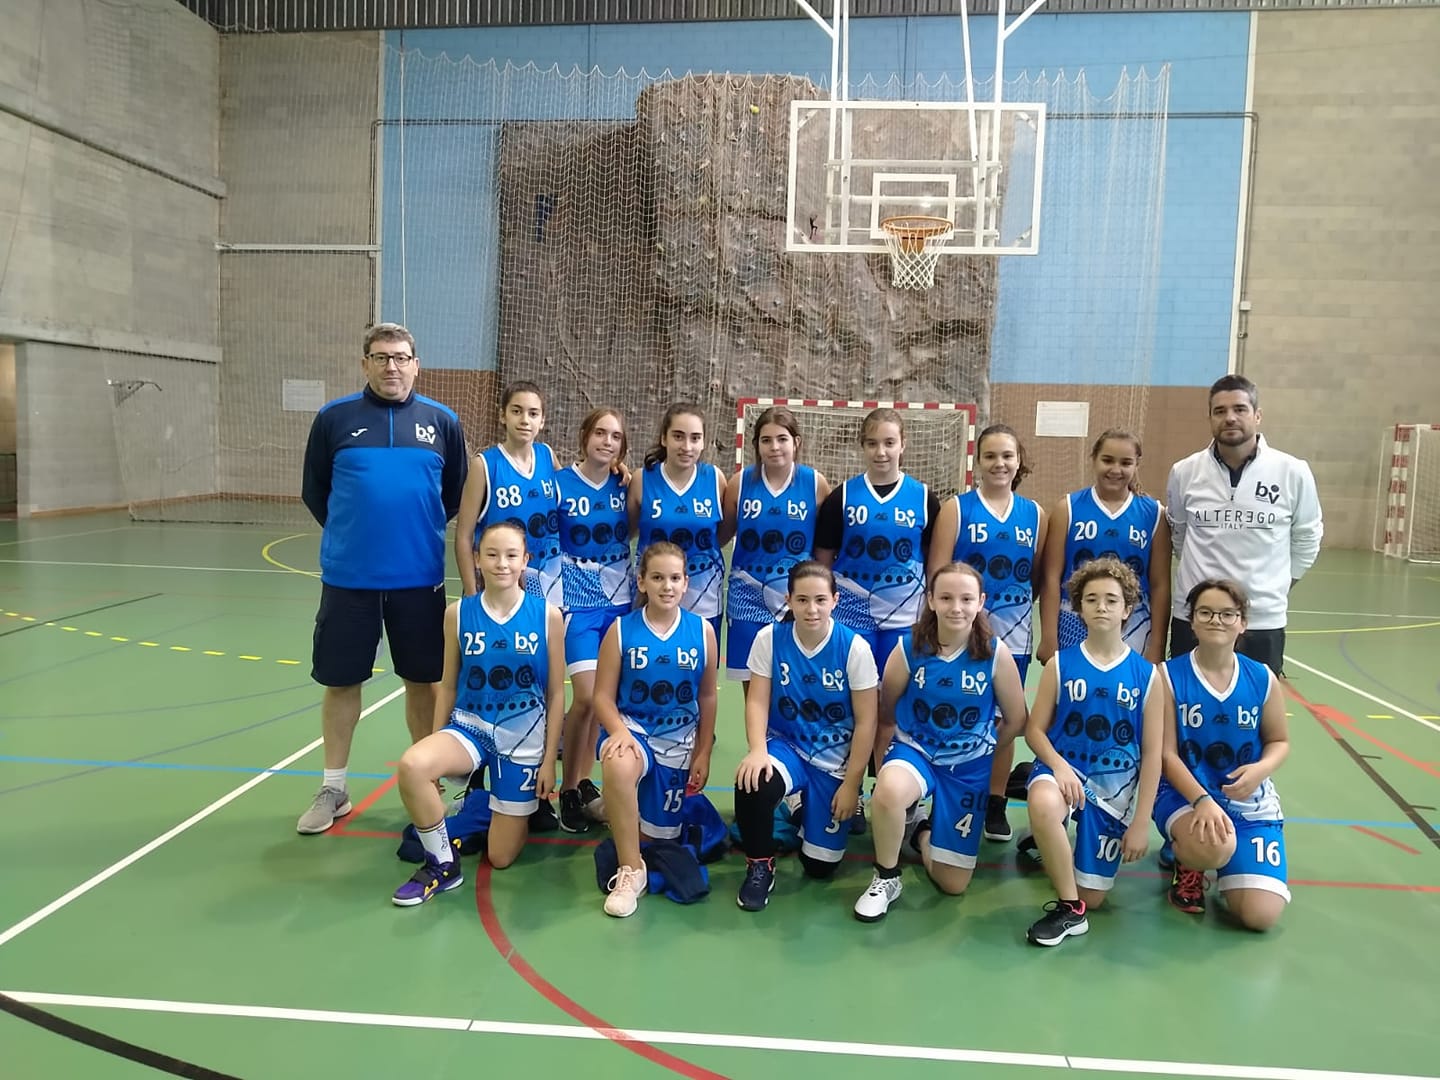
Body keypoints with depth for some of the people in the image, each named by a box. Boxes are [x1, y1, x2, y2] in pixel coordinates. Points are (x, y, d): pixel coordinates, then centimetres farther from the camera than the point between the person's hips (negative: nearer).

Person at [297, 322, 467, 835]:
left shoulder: (443, 422, 1)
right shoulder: (334, 418, 0)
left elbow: (456, 494, 11)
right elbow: (314, 491, 9)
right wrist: (350, 532, 12)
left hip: (419, 577, 0)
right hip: (349, 577, 0)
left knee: (423, 679, 9)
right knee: (341, 681, 8)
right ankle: (334, 789, 24)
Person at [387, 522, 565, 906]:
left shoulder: (547, 616, -9)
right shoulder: (458, 613, -5)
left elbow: (555, 693, -3)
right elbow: (448, 686, 4)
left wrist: (549, 760, -4)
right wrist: (437, 749, 3)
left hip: (523, 737, -1)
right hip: (470, 726, 1)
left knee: (500, 857, 3)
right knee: (412, 765, -33)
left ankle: (528, 807, 39)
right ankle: (443, 864, -9)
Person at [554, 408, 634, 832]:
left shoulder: (625, 487, 3)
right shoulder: (560, 483, -6)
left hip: (619, 601, 4)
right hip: (577, 603, -4)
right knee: (586, 696, -12)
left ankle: (584, 783, 21)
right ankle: (568, 791, 5)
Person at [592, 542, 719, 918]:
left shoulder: (702, 630, -4)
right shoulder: (621, 630, -9)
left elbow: (707, 697, 5)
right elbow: (603, 696, -8)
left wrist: (703, 753, 5)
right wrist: (620, 731, -27)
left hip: (679, 739, 3)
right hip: (632, 728, -2)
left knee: (659, 833, 8)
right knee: (618, 765, -39)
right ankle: (631, 871, -19)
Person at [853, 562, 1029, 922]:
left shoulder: (996, 653, -15)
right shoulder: (908, 648, -14)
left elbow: (1016, 720, 0)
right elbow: (886, 717, 0)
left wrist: (981, 751, 8)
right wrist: (886, 763, -3)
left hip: (969, 766, 1)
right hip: (915, 749, -1)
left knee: (953, 884, 3)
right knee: (888, 790, -40)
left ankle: (924, 833, 39)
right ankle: (886, 879, -11)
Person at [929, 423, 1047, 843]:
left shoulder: (1035, 513, 6)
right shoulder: (956, 508, -3)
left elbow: (1038, 575, 11)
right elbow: (938, 574, -6)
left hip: (1013, 632, 3)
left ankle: (996, 803, 24)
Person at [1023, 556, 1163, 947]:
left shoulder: (1147, 675, -4)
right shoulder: (1060, 664, -5)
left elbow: (1152, 755, -1)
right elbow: (1035, 729, -2)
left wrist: (1141, 823, -4)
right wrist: (1058, 765, -23)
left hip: (1115, 784, 2)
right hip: (1064, 768, -1)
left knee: (1092, 897, 4)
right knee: (1043, 805, -41)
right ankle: (1068, 909, -17)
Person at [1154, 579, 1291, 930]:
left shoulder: (1263, 679, -2)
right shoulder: (1169, 676, -10)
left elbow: (1279, 741, 9)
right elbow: (1167, 753, -10)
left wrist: (1261, 769, -14)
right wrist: (1202, 800, -26)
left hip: (1250, 802, 3)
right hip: (1184, 794, -3)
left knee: (1260, 915, -12)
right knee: (1212, 847, -39)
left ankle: (1213, 855, 22)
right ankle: (1187, 864, 2)